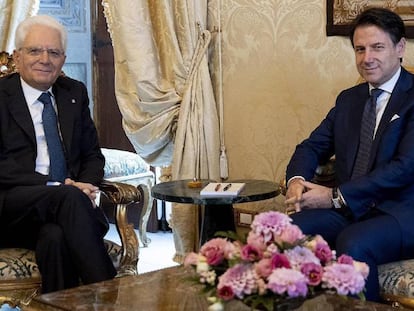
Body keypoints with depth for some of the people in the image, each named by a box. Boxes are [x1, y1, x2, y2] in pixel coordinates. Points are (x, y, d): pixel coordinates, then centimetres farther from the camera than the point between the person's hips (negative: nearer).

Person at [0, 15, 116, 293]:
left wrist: (86, 185, -6)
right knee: (69, 197, -34)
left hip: (67, 198, 3)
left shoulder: (75, 93, 17)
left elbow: (93, 155, 18)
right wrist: (56, 186, -18)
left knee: (55, 236, -34)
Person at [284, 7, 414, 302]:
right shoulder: (348, 99, 17)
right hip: (349, 210, 6)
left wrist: (335, 197, -19)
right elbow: (312, 146, 18)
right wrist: (296, 179, -7)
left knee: (352, 244, -35)